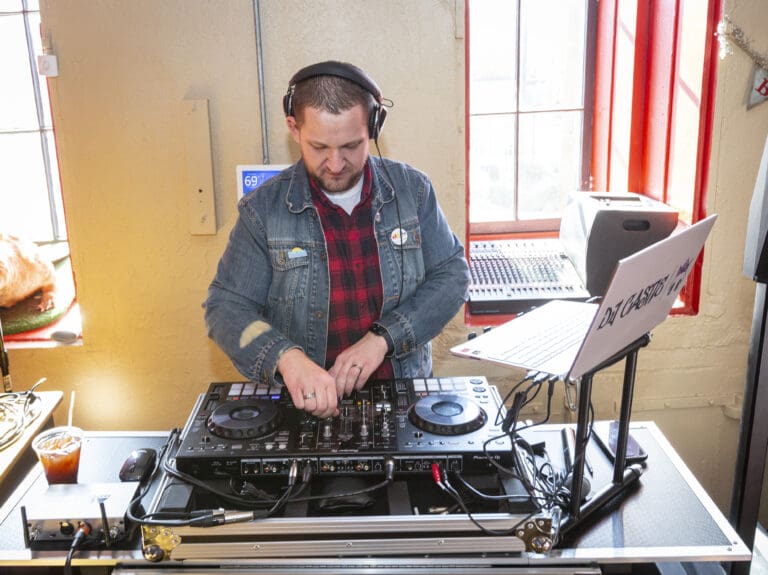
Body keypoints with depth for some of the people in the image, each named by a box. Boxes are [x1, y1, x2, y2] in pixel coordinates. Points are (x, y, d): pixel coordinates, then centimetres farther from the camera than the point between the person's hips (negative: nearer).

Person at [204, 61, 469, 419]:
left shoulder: (412, 189, 1)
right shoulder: (263, 209, -4)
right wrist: (285, 357, -24)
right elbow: (226, 308, -4)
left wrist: (382, 338, -14)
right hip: (305, 404, 0)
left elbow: (452, 274, 1)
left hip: (405, 396, 1)